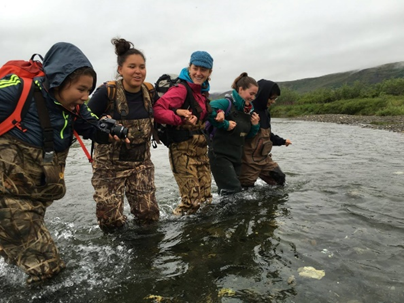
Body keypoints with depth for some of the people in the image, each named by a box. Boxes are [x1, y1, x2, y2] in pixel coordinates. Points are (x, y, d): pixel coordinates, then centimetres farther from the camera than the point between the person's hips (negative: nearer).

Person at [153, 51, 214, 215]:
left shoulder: (202, 91, 12)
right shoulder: (181, 89, -14)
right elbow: (157, 110, -25)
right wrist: (181, 120, -25)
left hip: (200, 148, 8)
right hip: (182, 150, -8)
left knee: (206, 199, 14)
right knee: (192, 202, -6)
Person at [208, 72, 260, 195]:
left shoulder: (248, 109, 10)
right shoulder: (228, 103, -14)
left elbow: (248, 135, 19)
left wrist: (255, 125, -1)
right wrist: (225, 124, -23)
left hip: (237, 156, 8)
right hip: (220, 155, -8)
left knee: (233, 191, 14)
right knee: (233, 190, -11)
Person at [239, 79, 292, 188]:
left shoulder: (265, 112, 9)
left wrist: (282, 141, 29)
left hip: (264, 157, 9)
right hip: (249, 160, -9)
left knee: (279, 179, 13)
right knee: (247, 187, 1)